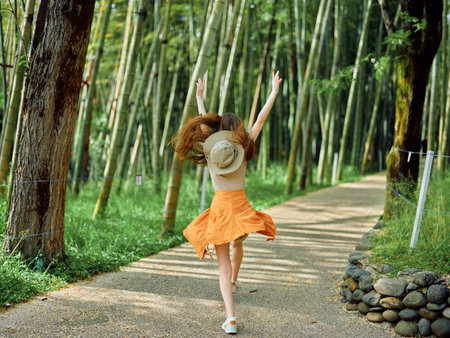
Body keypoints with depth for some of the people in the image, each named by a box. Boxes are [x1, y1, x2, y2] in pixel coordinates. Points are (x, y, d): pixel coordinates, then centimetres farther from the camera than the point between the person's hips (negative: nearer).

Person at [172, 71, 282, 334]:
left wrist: (199, 95, 31)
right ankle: (234, 281, 57)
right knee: (237, 243, 33)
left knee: (223, 264, 0)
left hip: (219, 208, -1)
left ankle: (231, 318, -11)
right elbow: (261, 119, 6)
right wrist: (274, 91, 13)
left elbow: (202, 120, 18)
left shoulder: (211, 147, 2)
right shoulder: (243, 147, 1)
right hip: (241, 207, 1)